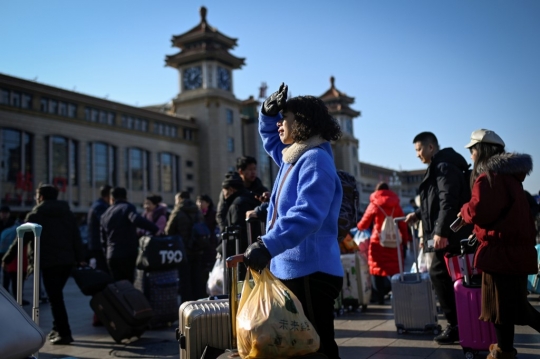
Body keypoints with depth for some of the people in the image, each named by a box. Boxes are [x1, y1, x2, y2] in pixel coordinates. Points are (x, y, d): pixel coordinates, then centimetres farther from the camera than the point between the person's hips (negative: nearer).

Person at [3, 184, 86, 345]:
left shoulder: (36, 215, 0)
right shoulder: (68, 214, 16)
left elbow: (23, 239, -3)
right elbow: (77, 238, 12)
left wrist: (7, 258, 3)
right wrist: (80, 259, 12)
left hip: (49, 262, -6)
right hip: (67, 261, 6)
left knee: (55, 298, -4)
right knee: (57, 296, 18)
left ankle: (64, 333, -7)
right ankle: (58, 329, 22)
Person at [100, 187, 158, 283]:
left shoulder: (105, 215, 16)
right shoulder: (127, 207, -3)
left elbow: (103, 240, 20)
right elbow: (137, 220, -26)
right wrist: (155, 229, -30)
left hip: (111, 256, 5)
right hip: (128, 254, -5)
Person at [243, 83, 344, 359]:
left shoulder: (315, 160, -15)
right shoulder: (294, 156, 15)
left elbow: (307, 215, -29)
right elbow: (269, 136, 36)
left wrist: (267, 245, -39)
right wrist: (268, 112, 15)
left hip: (310, 271, -10)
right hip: (290, 269, 10)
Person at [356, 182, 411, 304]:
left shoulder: (374, 204, 0)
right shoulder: (396, 205, 8)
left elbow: (363, 225, 5)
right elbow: (403, 225, 6)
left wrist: (358, 227, 25)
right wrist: (405, 239, 12)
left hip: (378, 242, -3)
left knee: (377, 268, 2)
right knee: (395, 268, 11)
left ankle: (379, 298, 1)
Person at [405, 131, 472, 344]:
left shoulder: (444, 167, -12)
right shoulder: (438, 167, 20)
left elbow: (449, 201, -23)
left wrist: (440, 231, -26)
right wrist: (418, 214, 24)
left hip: (449, 234, -10)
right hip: (447, 232, 10)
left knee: (438, 274, -8)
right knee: (442, 275, 11)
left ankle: (456, 325, -2)